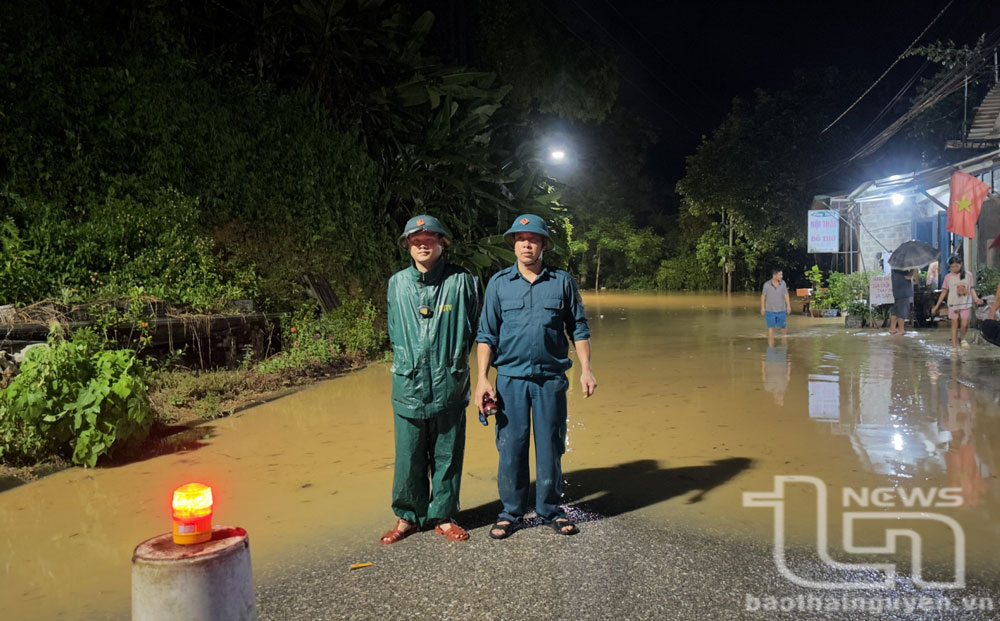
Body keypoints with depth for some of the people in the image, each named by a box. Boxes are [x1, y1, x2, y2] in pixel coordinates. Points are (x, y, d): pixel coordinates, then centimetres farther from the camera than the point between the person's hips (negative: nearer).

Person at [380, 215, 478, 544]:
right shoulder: (397, 283, 7)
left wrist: (454, 359, 9)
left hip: (448, 385, -1)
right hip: (408, 384, 1)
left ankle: (443, 516, 24)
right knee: (408, 457, 6)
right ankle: (408, 516, 24)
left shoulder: (461, 281, -1)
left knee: (447, 456, 8)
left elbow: (472, 329, 9)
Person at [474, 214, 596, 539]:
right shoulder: (498, 283, 5)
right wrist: (482, 377, -4)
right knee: (511, 447, 4)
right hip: (510, 378, 0)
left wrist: (585, 369, 1)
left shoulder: (563, 281, 5)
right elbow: (486, 334, 4)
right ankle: (511, 512, 20)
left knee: (550, 446, 8)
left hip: (551, 378, 0)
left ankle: (550, 509, 24)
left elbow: (578, 328, 10)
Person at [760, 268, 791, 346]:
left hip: (781, 310, 2)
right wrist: (762, 308, 2)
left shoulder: (783, 283, -5)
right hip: (770, 311, -2)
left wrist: (788, 306, -4)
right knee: (771, 328, 1)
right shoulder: (767, 284, -10)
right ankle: (771, 346, 7)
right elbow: (763, 296, 0)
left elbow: (786, 295, 1)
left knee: (784, 326, 15)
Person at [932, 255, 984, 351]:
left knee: (964, 325, -4)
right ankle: (954, 346, 9)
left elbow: (971, 288, 8)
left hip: (966, 304, 0)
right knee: (954, 324, 4)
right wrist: (936, 306, 0)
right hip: (953, 304, 0)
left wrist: (976, 298, -11)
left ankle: (962, 338, 27)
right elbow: (944, 292, 3)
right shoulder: (948, 277, -1)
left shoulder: (968, 275, 1)